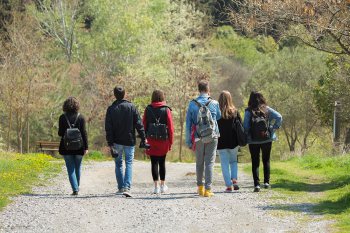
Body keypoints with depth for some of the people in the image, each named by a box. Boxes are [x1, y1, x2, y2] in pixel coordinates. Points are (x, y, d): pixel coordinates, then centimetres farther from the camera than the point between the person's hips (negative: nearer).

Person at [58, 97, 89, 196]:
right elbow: (84, 133, -4)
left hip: (66, 147, -1)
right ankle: (76, 187, 28)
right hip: (78, 146, 1)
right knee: (78, 167, 17)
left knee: (70, 168, 1)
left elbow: (60, 133, -3)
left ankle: (75, 189, -11)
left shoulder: (62, 117, -4)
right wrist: (86, 147, -2)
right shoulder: (80, 117, -3)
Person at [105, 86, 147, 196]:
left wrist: (110, 143, -4)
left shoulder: (111, 109, -3)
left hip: (117, 142, 0)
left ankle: (121, 187, 18)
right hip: (129, 141, 0)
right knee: (129, 163, 0)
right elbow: (139, 124, -5)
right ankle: (127, 187, -15)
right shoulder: (131, 107, -2)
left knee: (118, 164, 15)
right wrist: (143, 138, -2)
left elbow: (108, 128, -5)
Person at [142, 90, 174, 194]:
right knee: (162, 162, 13)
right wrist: (170, 142, 2)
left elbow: (144, 125, 1)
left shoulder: (148, 109, 0)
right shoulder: (166, 110, -4)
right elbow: (170, 127, -4)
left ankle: (156, 186, -4)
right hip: (163, 140, 0)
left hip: (151, 140, 0)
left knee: (154, 163, 2)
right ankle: (163, 185, 18)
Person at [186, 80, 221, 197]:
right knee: (210, 163, 0)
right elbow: (218, 116, 17)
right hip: (212, 138, -1)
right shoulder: (214, 103, -2)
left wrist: (188, 141, 6)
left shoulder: (192, 104, -1)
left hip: (198, 138, 1)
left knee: (199, 163, 15)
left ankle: (200, 186, 22)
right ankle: (208, 189, -6)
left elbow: (188, 123, 1)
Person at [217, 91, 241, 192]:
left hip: (221, 143, -2)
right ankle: (234, 180, 0)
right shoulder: (235, 112, -1)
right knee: (233, 161, 20)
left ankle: (229, 186, 0)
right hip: (233, 142, 2)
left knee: (225, 164, 4)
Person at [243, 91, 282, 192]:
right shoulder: (267, 109, -3)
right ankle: (266, 182, 10)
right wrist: (274, 128, 0)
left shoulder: (248, 111, -7)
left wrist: (245, 138, 4)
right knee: (266, 161, 17)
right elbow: (279, 117, -9)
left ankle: (256, 184, -3)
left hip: (253, 141, -1)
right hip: (267, 139, 1)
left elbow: (245, 126, -9)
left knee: (255, 162, 6)